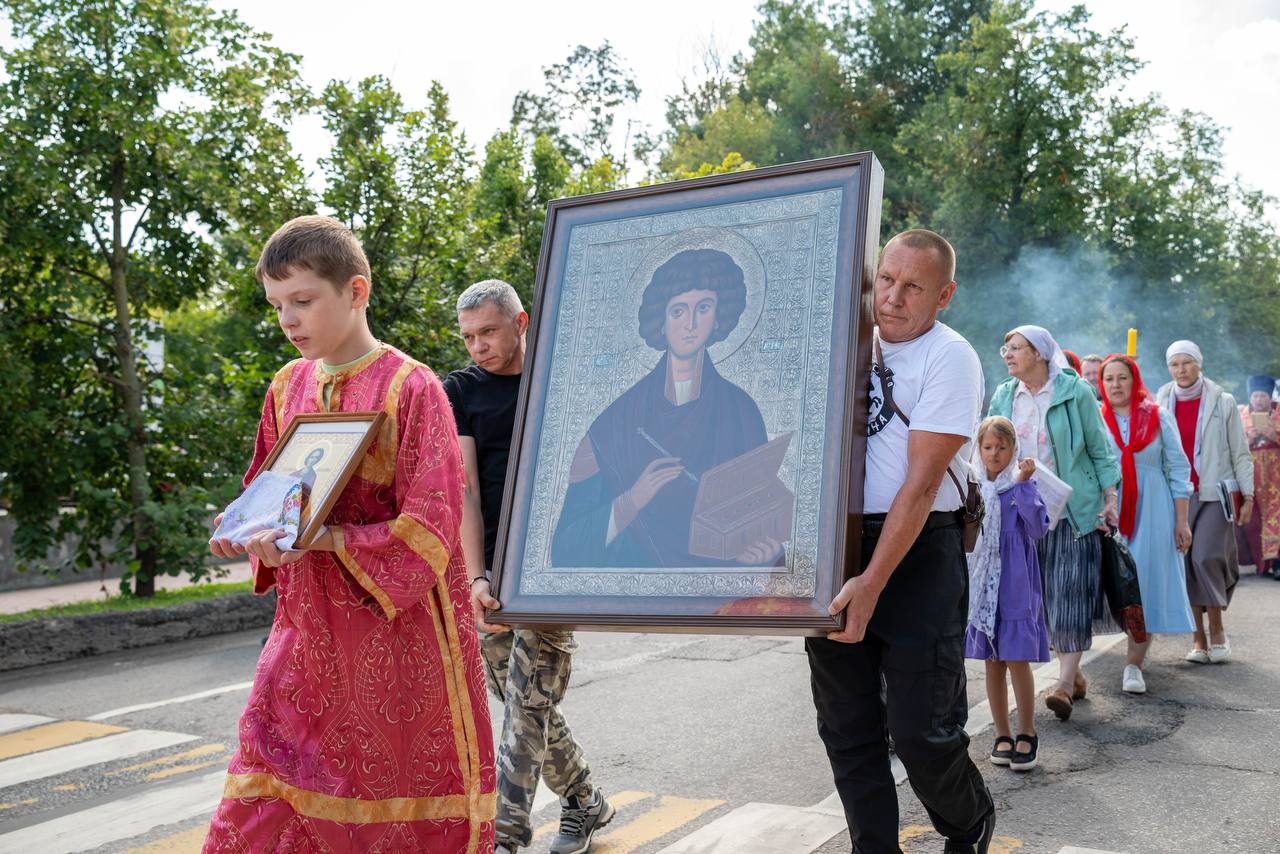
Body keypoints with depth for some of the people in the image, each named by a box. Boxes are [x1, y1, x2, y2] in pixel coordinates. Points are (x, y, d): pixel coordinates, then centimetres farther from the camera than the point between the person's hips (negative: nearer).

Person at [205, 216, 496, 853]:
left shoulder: (410, 387, -11)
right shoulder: (288, 387, 8)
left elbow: (427, 527, -15)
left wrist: (322, 538, -26)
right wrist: (248, 531, -5)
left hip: (398, 626, -5)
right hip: (308, 627, 6)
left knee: (403, 803, 7)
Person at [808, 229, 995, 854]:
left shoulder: (949, 358, -7)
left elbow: (922, 483, -14)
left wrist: (874, 582, -19)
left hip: (918, 553, -5)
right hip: (835, 546, 6)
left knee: (921, 731, -2)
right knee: (847, 730, 9)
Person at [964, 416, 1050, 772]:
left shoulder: (1022, 485, -4)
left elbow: (1038, 528, -17)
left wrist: (1023, 484, -22)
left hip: (1015, 585, -4)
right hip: (982, 585, 4)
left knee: (1017, 660, -3)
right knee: (993, 662, 10)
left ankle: (1027, 734, 13)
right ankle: (1002, 735, 21)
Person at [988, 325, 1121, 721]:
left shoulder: (1075, 391, -4)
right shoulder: (1003, 398, 8)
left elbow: (1100, 449, 0)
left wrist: (1110, 500, -3)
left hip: (1074, 510, -4)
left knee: (1070, 594, -8)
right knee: (1039, 595, 6)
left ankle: (1065, 682, -7)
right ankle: (1073, 674, 18)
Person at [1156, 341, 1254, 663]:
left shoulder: (1222, 402, 4)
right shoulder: (1161, 404, 8)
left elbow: (1240, 452, 6)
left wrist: (1247, 494, 1)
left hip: (1214, 494, -2)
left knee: (1206, 557, -15)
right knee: (1184, 562, 0)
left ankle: (1217, 629, 3)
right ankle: (1199, 638, 8)